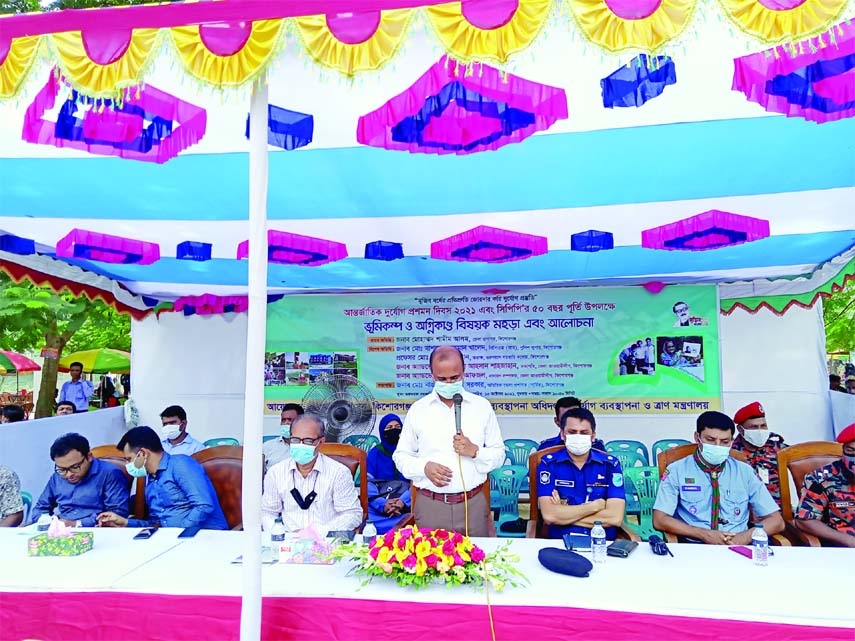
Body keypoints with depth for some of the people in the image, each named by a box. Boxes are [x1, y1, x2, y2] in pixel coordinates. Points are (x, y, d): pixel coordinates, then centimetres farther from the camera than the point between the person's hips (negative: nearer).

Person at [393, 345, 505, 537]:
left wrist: (475, 452, -13)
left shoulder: (482, 406, 2)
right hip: (430, 505, 0)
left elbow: (499, 455, 6)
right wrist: (424, 467, -12)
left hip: (472, 504, 0)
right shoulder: (417, 409, 1)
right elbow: (400, 456, 7)